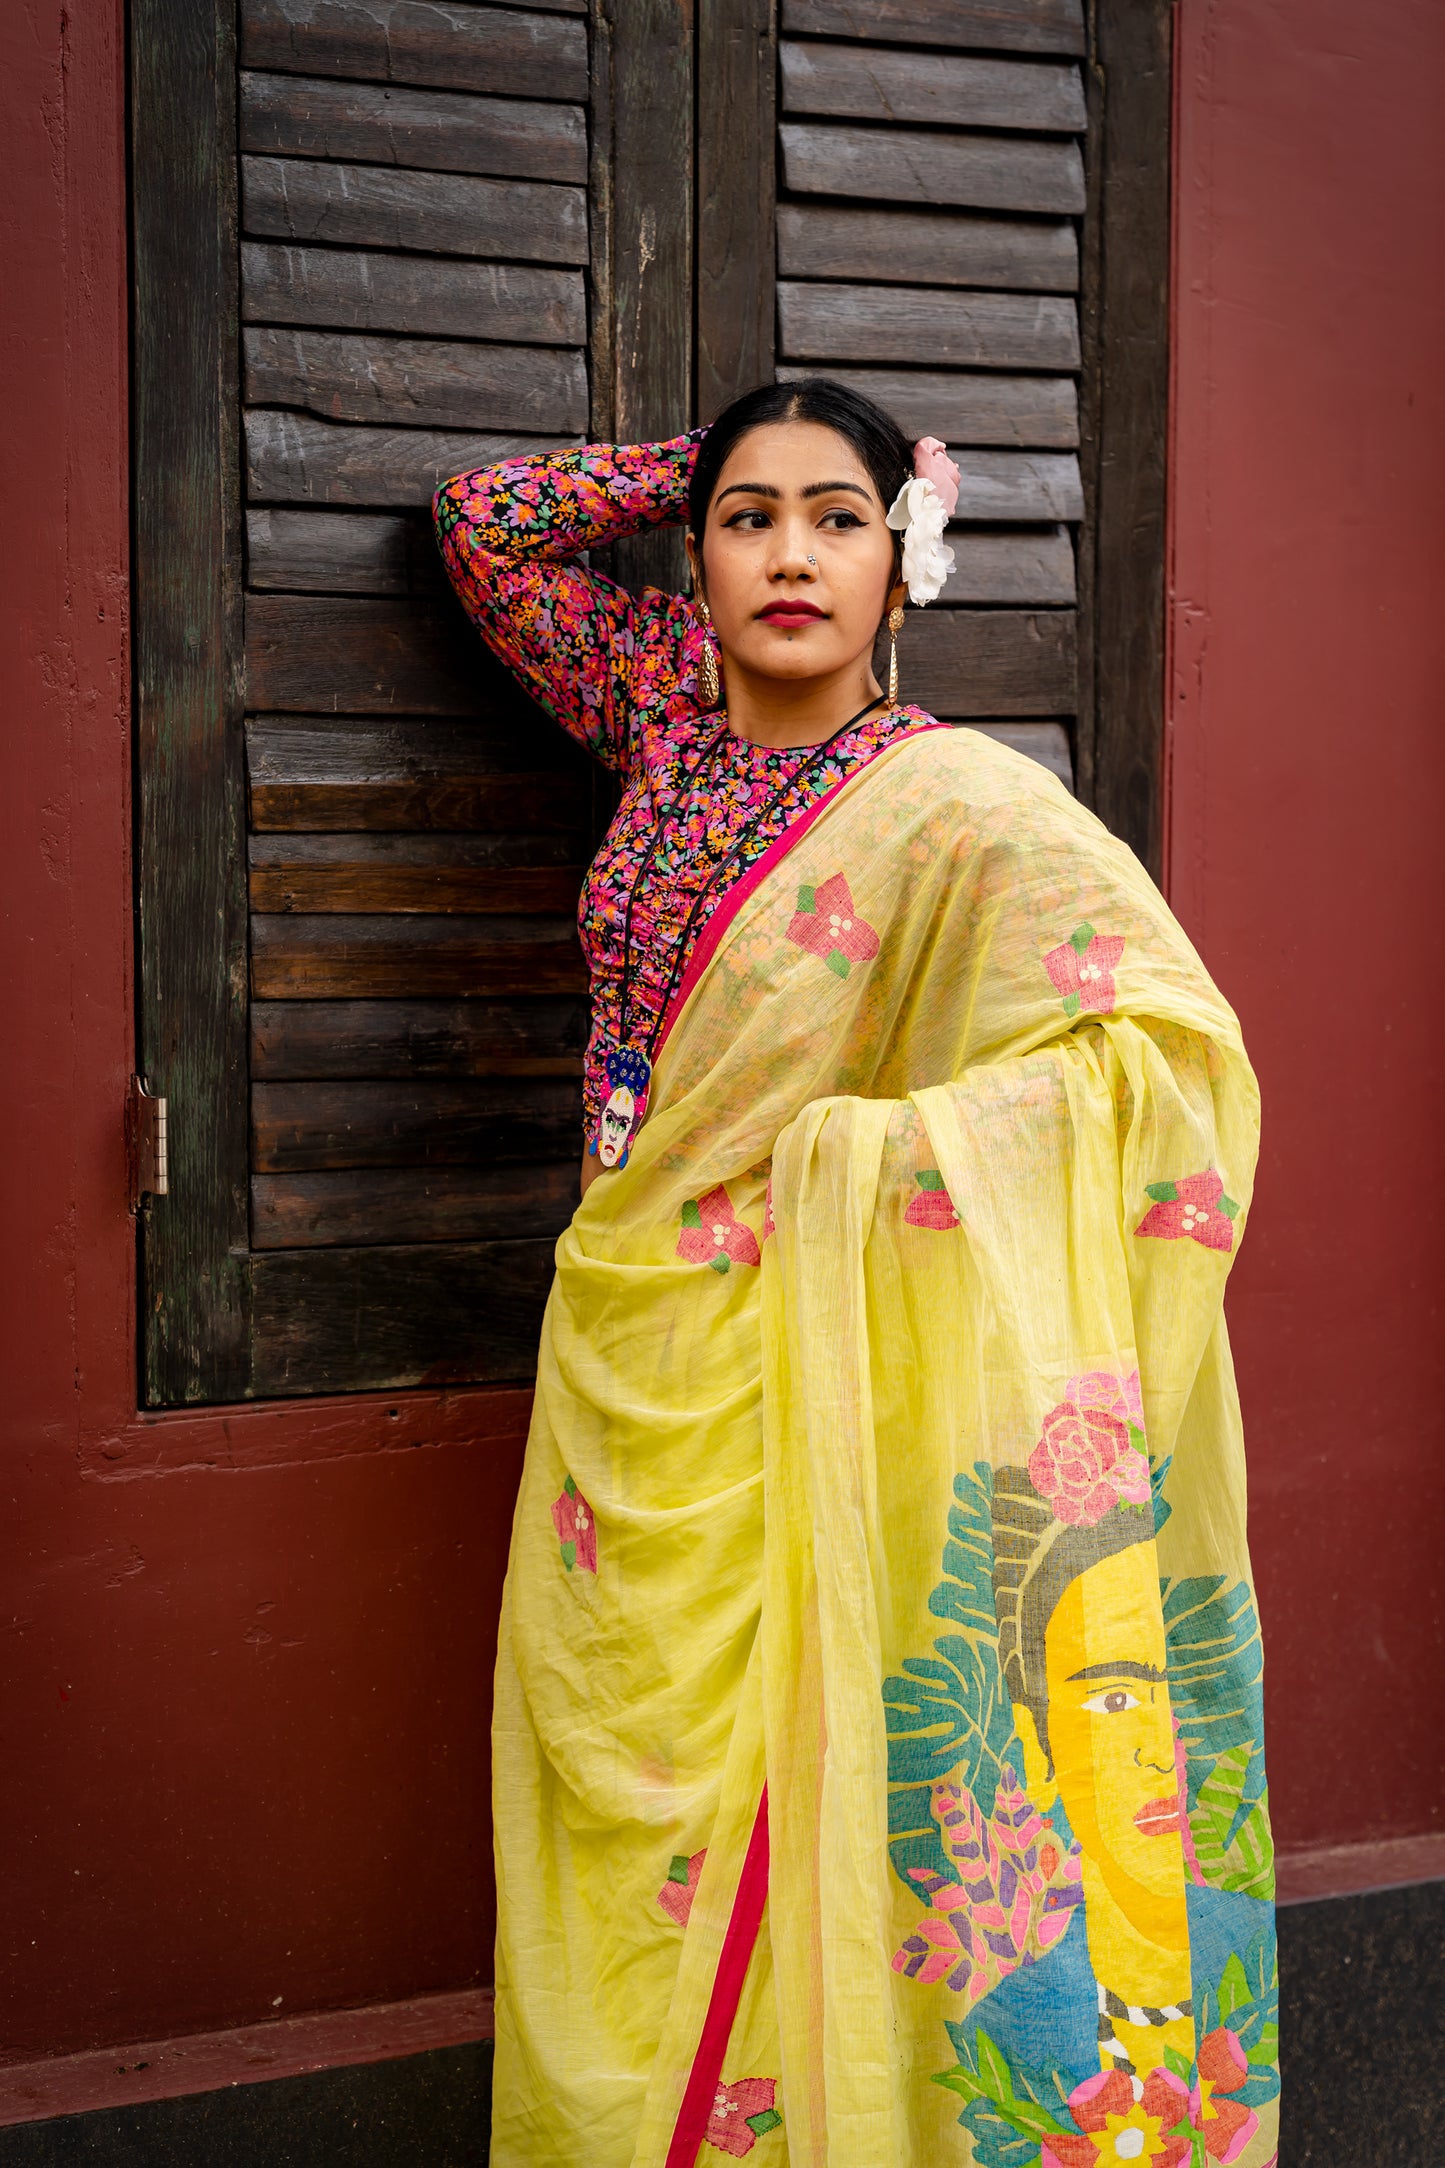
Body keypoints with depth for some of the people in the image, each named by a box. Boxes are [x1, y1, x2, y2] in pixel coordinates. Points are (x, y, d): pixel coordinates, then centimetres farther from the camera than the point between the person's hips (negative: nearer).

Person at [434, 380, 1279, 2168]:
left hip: (784, 1379, -6)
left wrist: (856, 1151, -22)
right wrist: (702, 469, 7)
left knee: (780, 1812, 3)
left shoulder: (957, 802, -13)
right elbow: (483, 521, 18)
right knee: (634, 1798, 16)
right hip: (631, 1365, 6)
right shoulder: (668, 722, 5)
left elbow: (1167, 1046, -25)